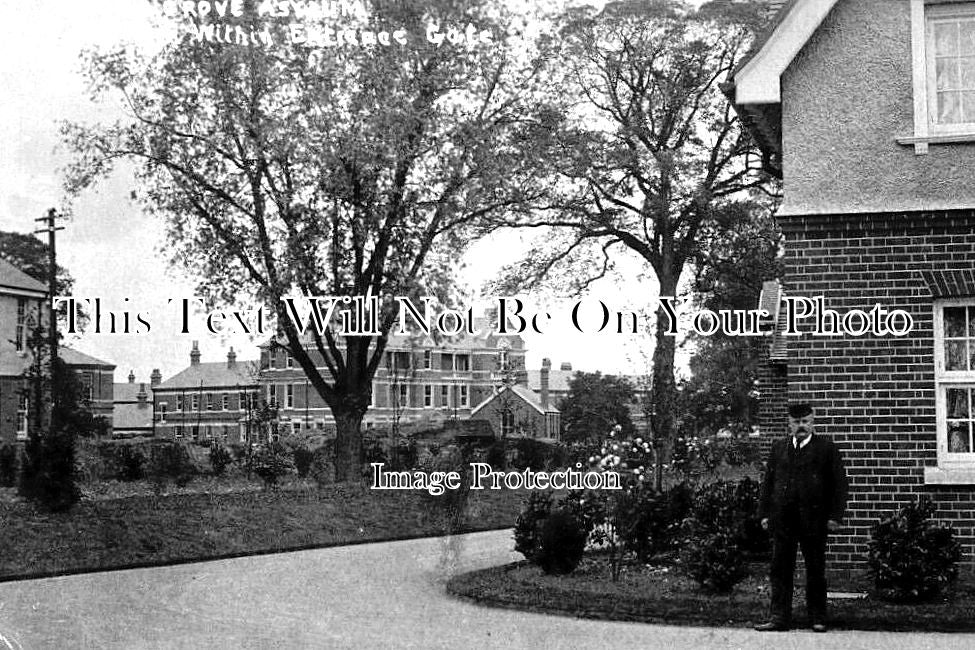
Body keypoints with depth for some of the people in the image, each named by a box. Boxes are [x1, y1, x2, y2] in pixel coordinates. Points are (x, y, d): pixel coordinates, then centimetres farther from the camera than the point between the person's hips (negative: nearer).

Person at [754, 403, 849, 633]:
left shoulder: (826, 448, 3)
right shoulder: (778, 448, 13)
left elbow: (839, 483, 1)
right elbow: (768, 482, 15)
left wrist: (835, 516, -6)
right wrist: (765, 513, 7)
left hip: (813, 519, -3)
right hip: (782, 519, 3)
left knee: (815, 570, 4)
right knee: (780, 570, 1)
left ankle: (818, 618, 13)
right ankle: (780, 618, 5)